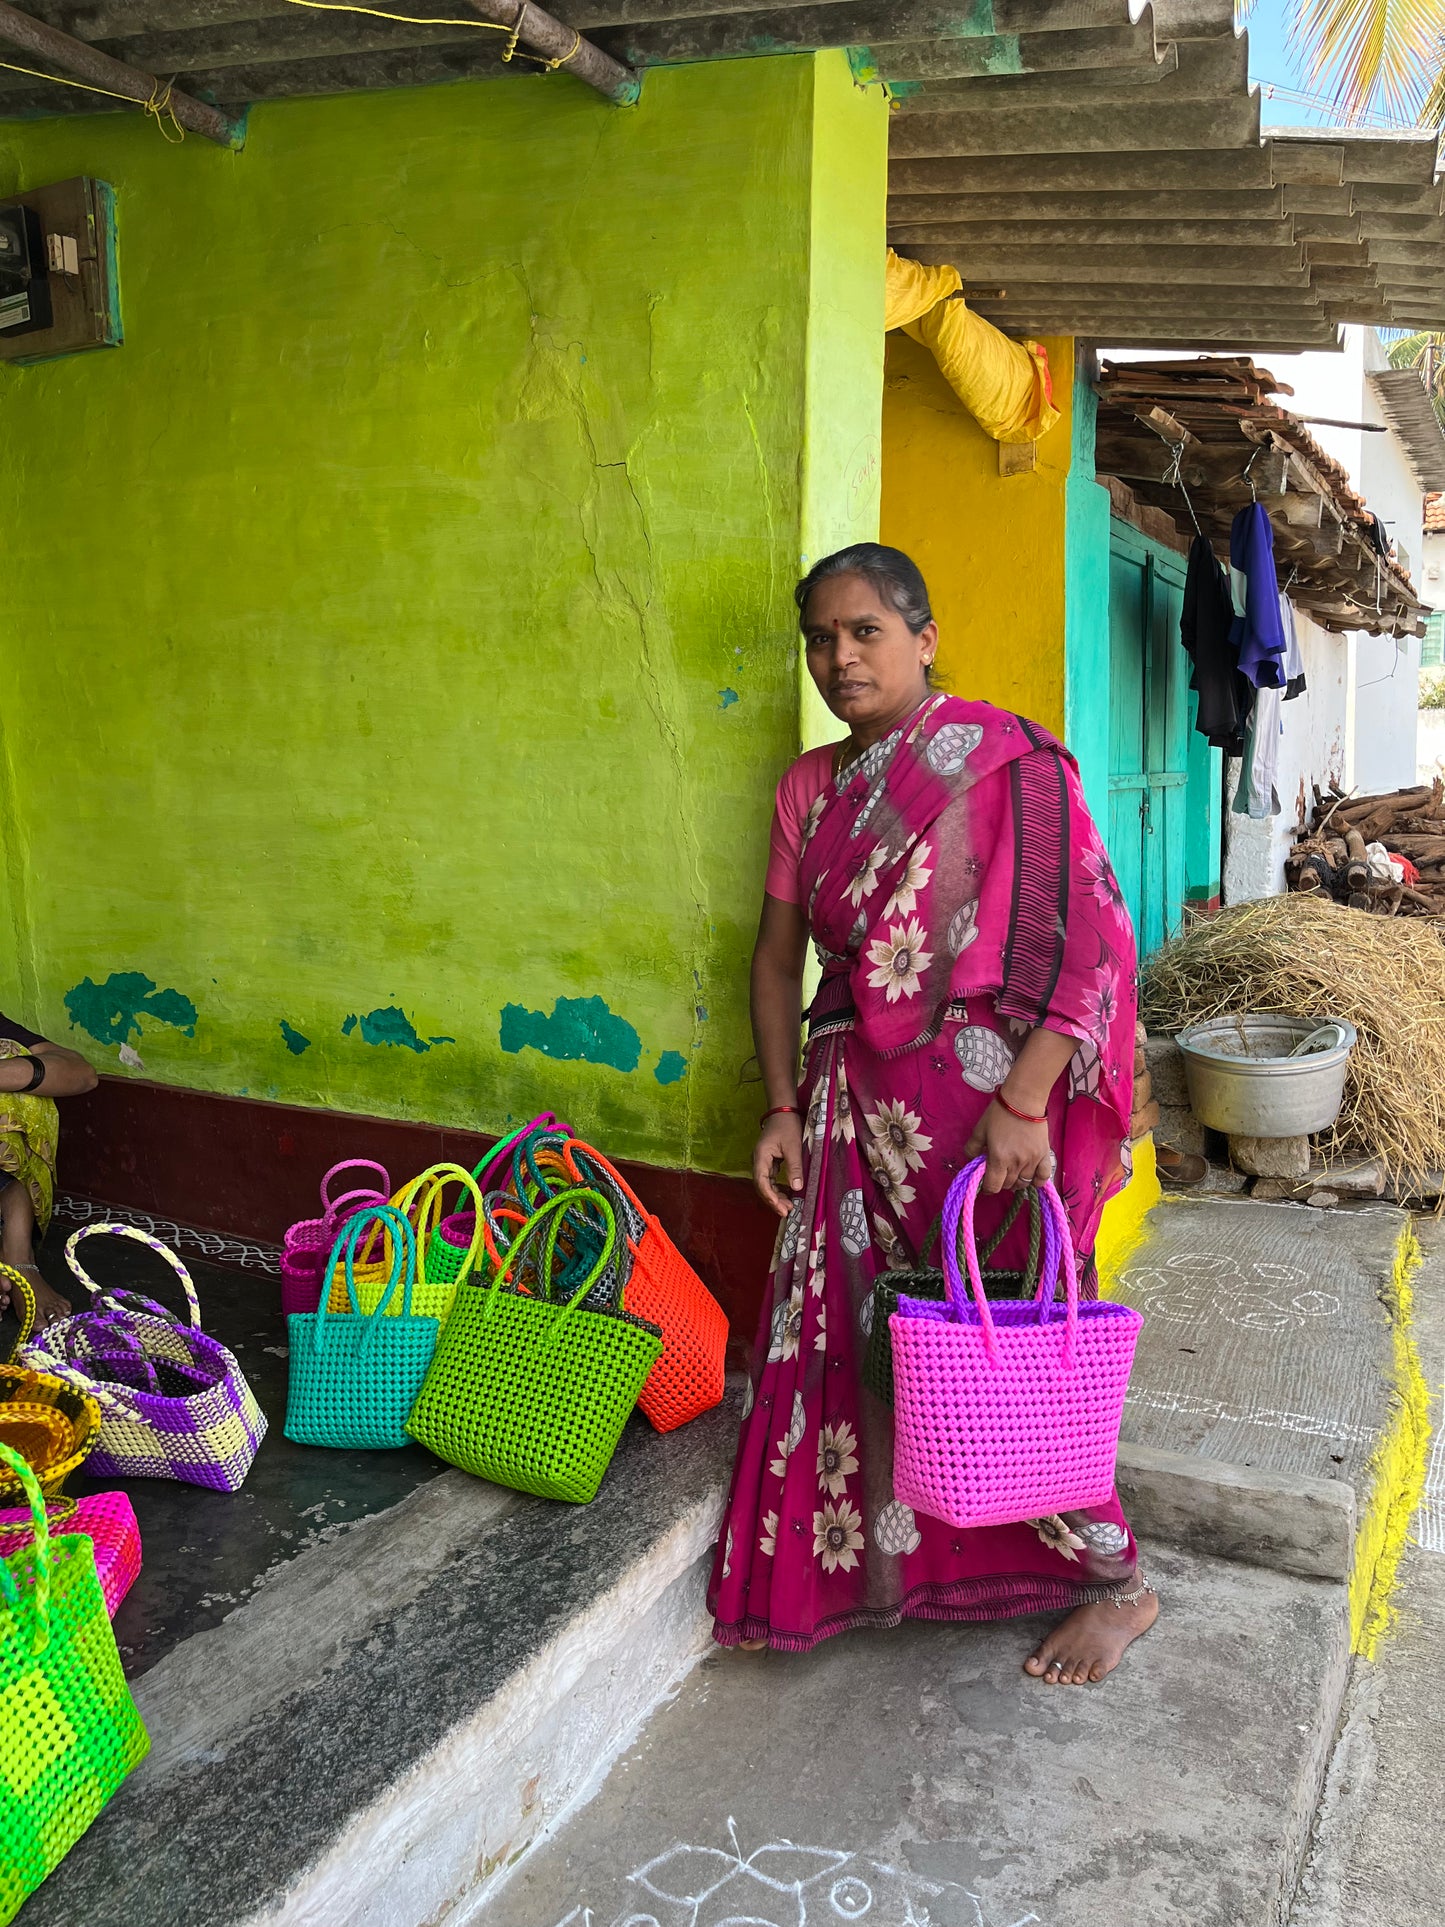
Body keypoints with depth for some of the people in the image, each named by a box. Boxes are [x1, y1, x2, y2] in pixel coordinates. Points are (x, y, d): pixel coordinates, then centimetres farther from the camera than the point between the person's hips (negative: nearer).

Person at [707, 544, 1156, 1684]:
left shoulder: (1003, 759, -9)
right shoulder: (811, 787, 10)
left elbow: (1092, 937, -15)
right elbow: (779, 957, 13)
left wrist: (1023, 1101, -21)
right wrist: (783, 1106, 5)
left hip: (987, 1093, -6)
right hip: (857, 1100, 6)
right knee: (855, 1337, 9)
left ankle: (1116, 1583, 23)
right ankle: (876, 1567, 30)